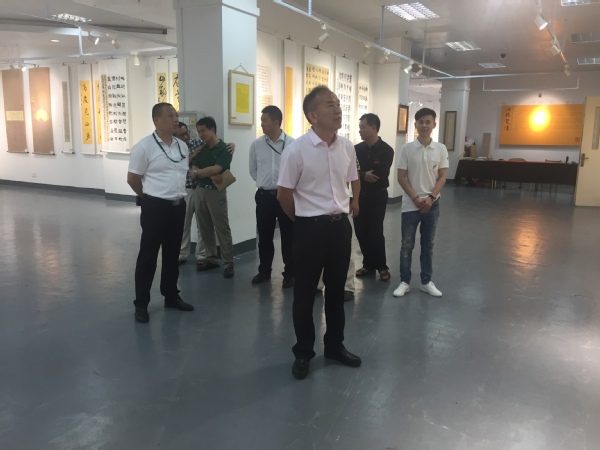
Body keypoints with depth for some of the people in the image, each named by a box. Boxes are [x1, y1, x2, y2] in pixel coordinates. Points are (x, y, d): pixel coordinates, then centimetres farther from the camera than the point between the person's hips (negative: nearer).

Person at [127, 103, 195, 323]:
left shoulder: (182, 146, 8)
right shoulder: (144, 146, -11)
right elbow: (132, 179, -6)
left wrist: (176, 195, 14)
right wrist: (152, 197, 4)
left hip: (178, 206, 6)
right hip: (155, 207, -6)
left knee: (172, 254, 16)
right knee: (148, 256, 3)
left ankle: (171, 296, 30)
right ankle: (141, 304, 14)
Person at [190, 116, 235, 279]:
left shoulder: (224, 149, -8)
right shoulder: (200, 149, 12)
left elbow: (216, 169, -19)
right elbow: (193, 170, 4)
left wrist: (197, 172, -8)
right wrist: (210, 175, -15)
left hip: (216, 192, -6)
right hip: (200, 190, 6)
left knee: (222, 229, -4)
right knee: (205, 228, 11)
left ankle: (228, 263, 1)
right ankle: (211, 258, 22)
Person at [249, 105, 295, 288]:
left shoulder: (292, 144, -11)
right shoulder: (256, 144, 1)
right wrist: (264, 183, 10)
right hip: (264, 196, 3)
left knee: (288, 236, 6)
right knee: (264, 236, 13)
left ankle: (289, 274, 19)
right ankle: (264, 271, 29)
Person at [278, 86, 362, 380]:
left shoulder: (347, 147, 2)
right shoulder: (297, 150, -15)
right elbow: (284, 194, -7)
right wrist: (302, 220, 4)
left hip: (341, 225, 5)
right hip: (311, 227, -5)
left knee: (336, 289, 16)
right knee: (305, 292, 7)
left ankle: (335, 346, 33)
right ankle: (303, 353, 24)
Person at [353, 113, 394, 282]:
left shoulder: (386, 150, -9)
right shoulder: (357, 149, 4)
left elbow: (381, 176, -17)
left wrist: (361, 175, -14)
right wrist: (364, 175, -19)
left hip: (378, 196, -4)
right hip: (360, 195, 5)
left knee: (375, 232, -5)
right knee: (361, 231, 7)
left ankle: (382, 266, 12)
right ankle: (368, 264, 22)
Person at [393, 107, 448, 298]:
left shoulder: (441, 149, 0)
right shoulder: (407, 148, -5)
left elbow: (442, 177, 1)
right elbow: (401, 177, -5)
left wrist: (430, 198, -12)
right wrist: (416, 198, -12)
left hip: (432, 205, 2)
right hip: (410, 205, -2)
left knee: (428, 245, 11)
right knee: (407, 245, 4)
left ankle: (426, 282, 23)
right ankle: (405, 282, 16)